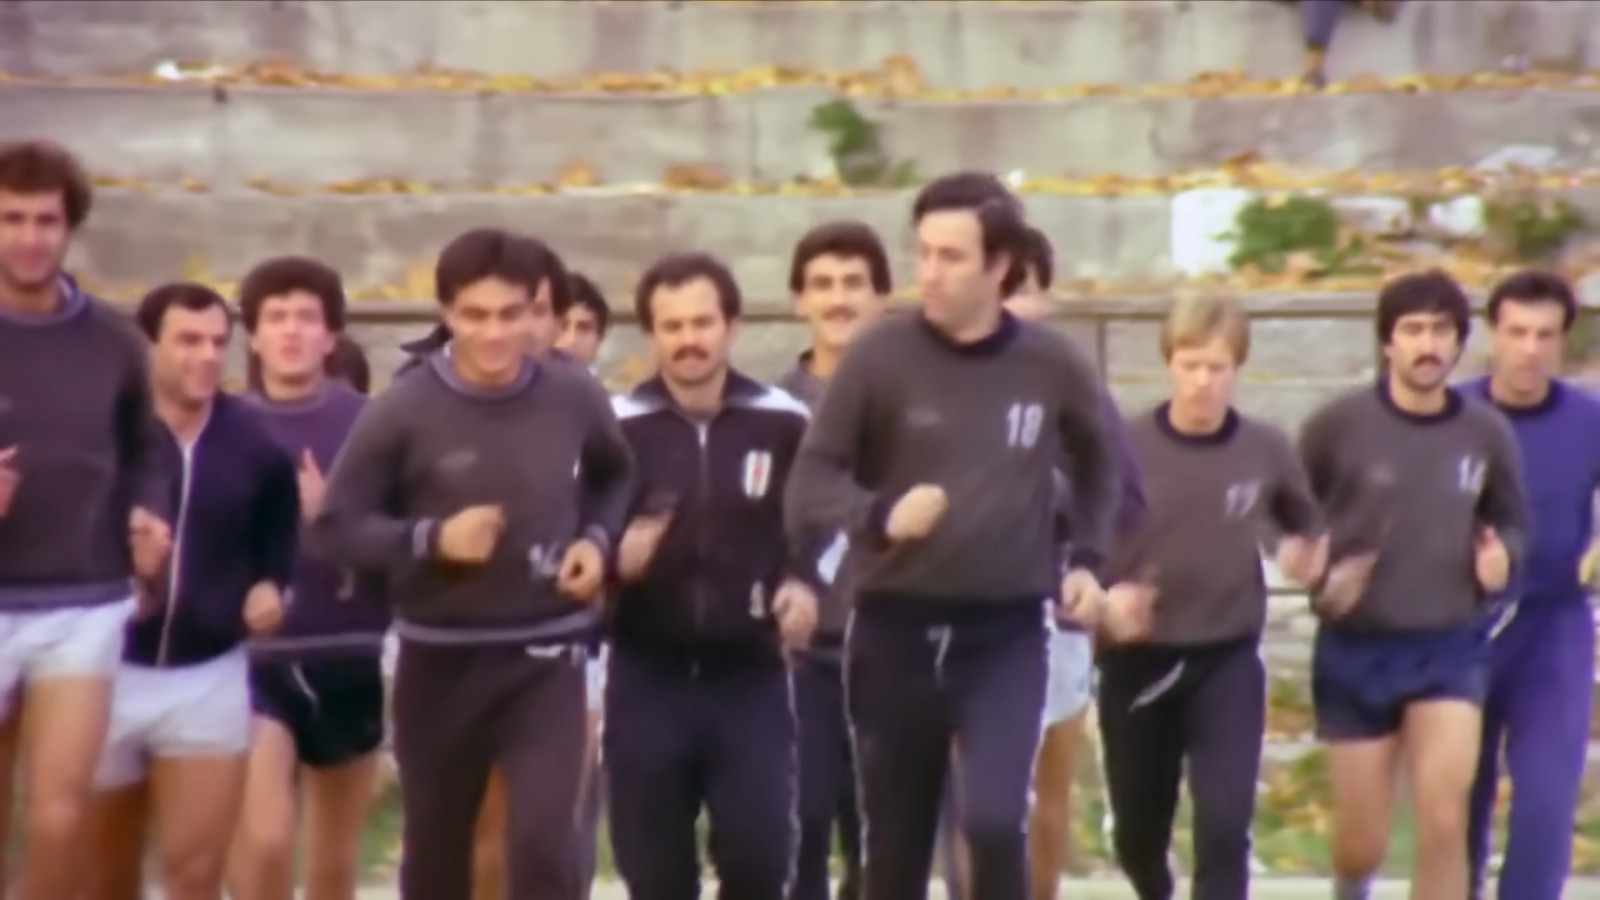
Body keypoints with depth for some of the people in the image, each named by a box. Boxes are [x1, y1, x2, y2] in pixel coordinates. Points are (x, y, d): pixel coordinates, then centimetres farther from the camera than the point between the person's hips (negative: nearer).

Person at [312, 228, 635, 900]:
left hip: (545, 658, 0)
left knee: (545, 846, -11)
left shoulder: (575, 399, -5)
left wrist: (597, 540, -2)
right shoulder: (403, 411, -13)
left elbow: (615, 479, 17)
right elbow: (333, 527, -8)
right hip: (440, 661, 0)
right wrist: (431, 540, -22)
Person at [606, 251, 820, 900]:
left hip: (751, 676, 0)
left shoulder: (784, 424, -1)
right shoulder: (615, 427, -3)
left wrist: (803, 584, -10)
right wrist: (613, 559, -22)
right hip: (647, 677, 0)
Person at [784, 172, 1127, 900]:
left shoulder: (1052, 365, -1)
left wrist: (1087, 558, 8)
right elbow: (809, 486, -7)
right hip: (895, 631, 0)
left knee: (995, 821, -18)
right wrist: (881, 514, -26)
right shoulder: (881, 355, -7)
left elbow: (1098, 462, 20)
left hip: (1007, 635, 0)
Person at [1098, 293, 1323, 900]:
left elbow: (1305, 524, 15)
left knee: (1224, 826, -13)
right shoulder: (1125, 447, -11)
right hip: (1137, 661, 0)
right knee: (1137, 834, 15)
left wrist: (1308, 554, -6)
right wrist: (1102, 598, -21)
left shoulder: (1266, 451, -5)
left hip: (1228, 660, 0)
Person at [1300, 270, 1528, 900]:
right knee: (1361, 847, 8)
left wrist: (1502, 556, -8)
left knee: (1445, 825, -14)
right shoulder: (1338, 425, -9)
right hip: (1356, 650, -1)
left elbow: (1511, 522, 14)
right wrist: (1320, 579, -15)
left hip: (1452, 649, 1)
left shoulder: (1487, 433, -2)